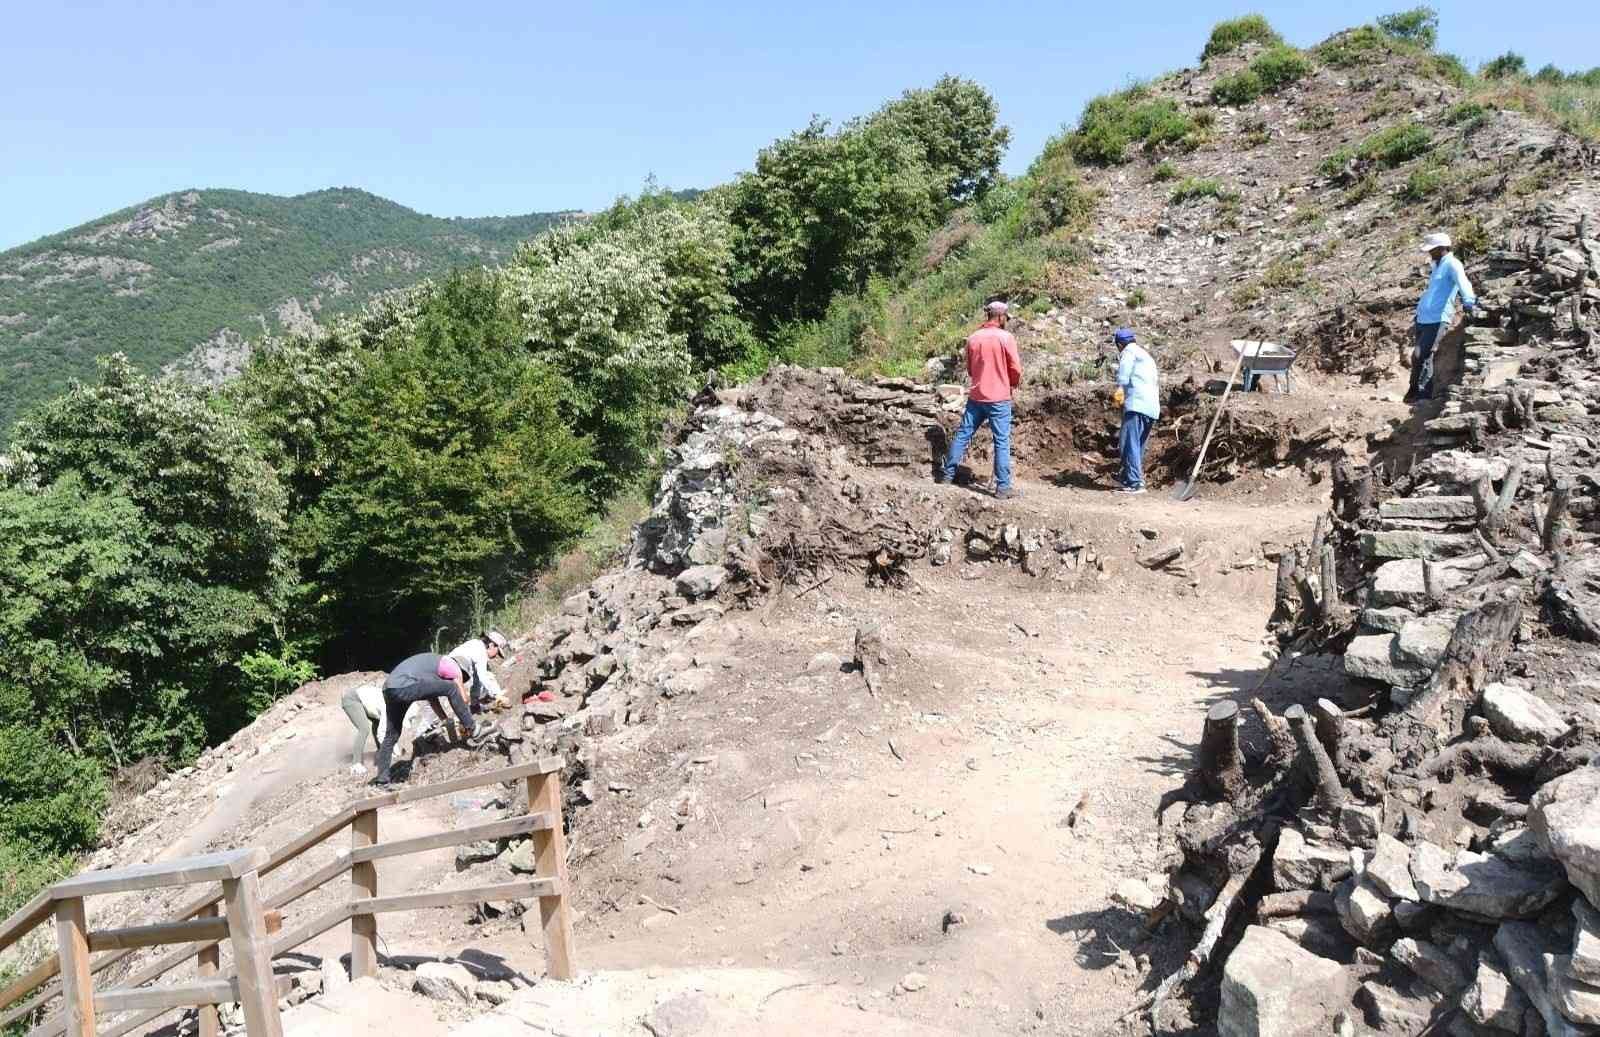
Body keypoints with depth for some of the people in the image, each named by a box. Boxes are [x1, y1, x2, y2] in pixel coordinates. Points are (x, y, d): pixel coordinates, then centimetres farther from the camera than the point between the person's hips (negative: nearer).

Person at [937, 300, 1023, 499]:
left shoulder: (973, 338, 5)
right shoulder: (1006, 337, -10)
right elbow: (1016, 369, -7)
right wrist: (1012, 384, 12)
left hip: (976, 396, 5)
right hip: (999, 398, -5)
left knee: (962, 435, 14)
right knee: (1002, 442, -1)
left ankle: (947, 473, 22)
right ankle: (1003, 486, 0)